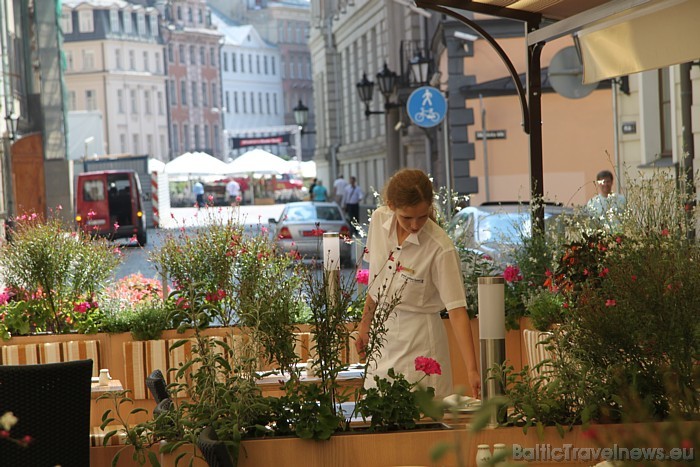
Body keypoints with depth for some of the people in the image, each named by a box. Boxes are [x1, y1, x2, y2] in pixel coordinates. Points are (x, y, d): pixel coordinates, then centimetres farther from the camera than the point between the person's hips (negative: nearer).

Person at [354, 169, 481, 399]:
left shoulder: (440, 248, -21)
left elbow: (457, 311, -23)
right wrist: (365, 323, 17)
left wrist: (472, 371, -30)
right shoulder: (379, 220, -5)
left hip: (418, 341, -5)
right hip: (383, 333, 5)